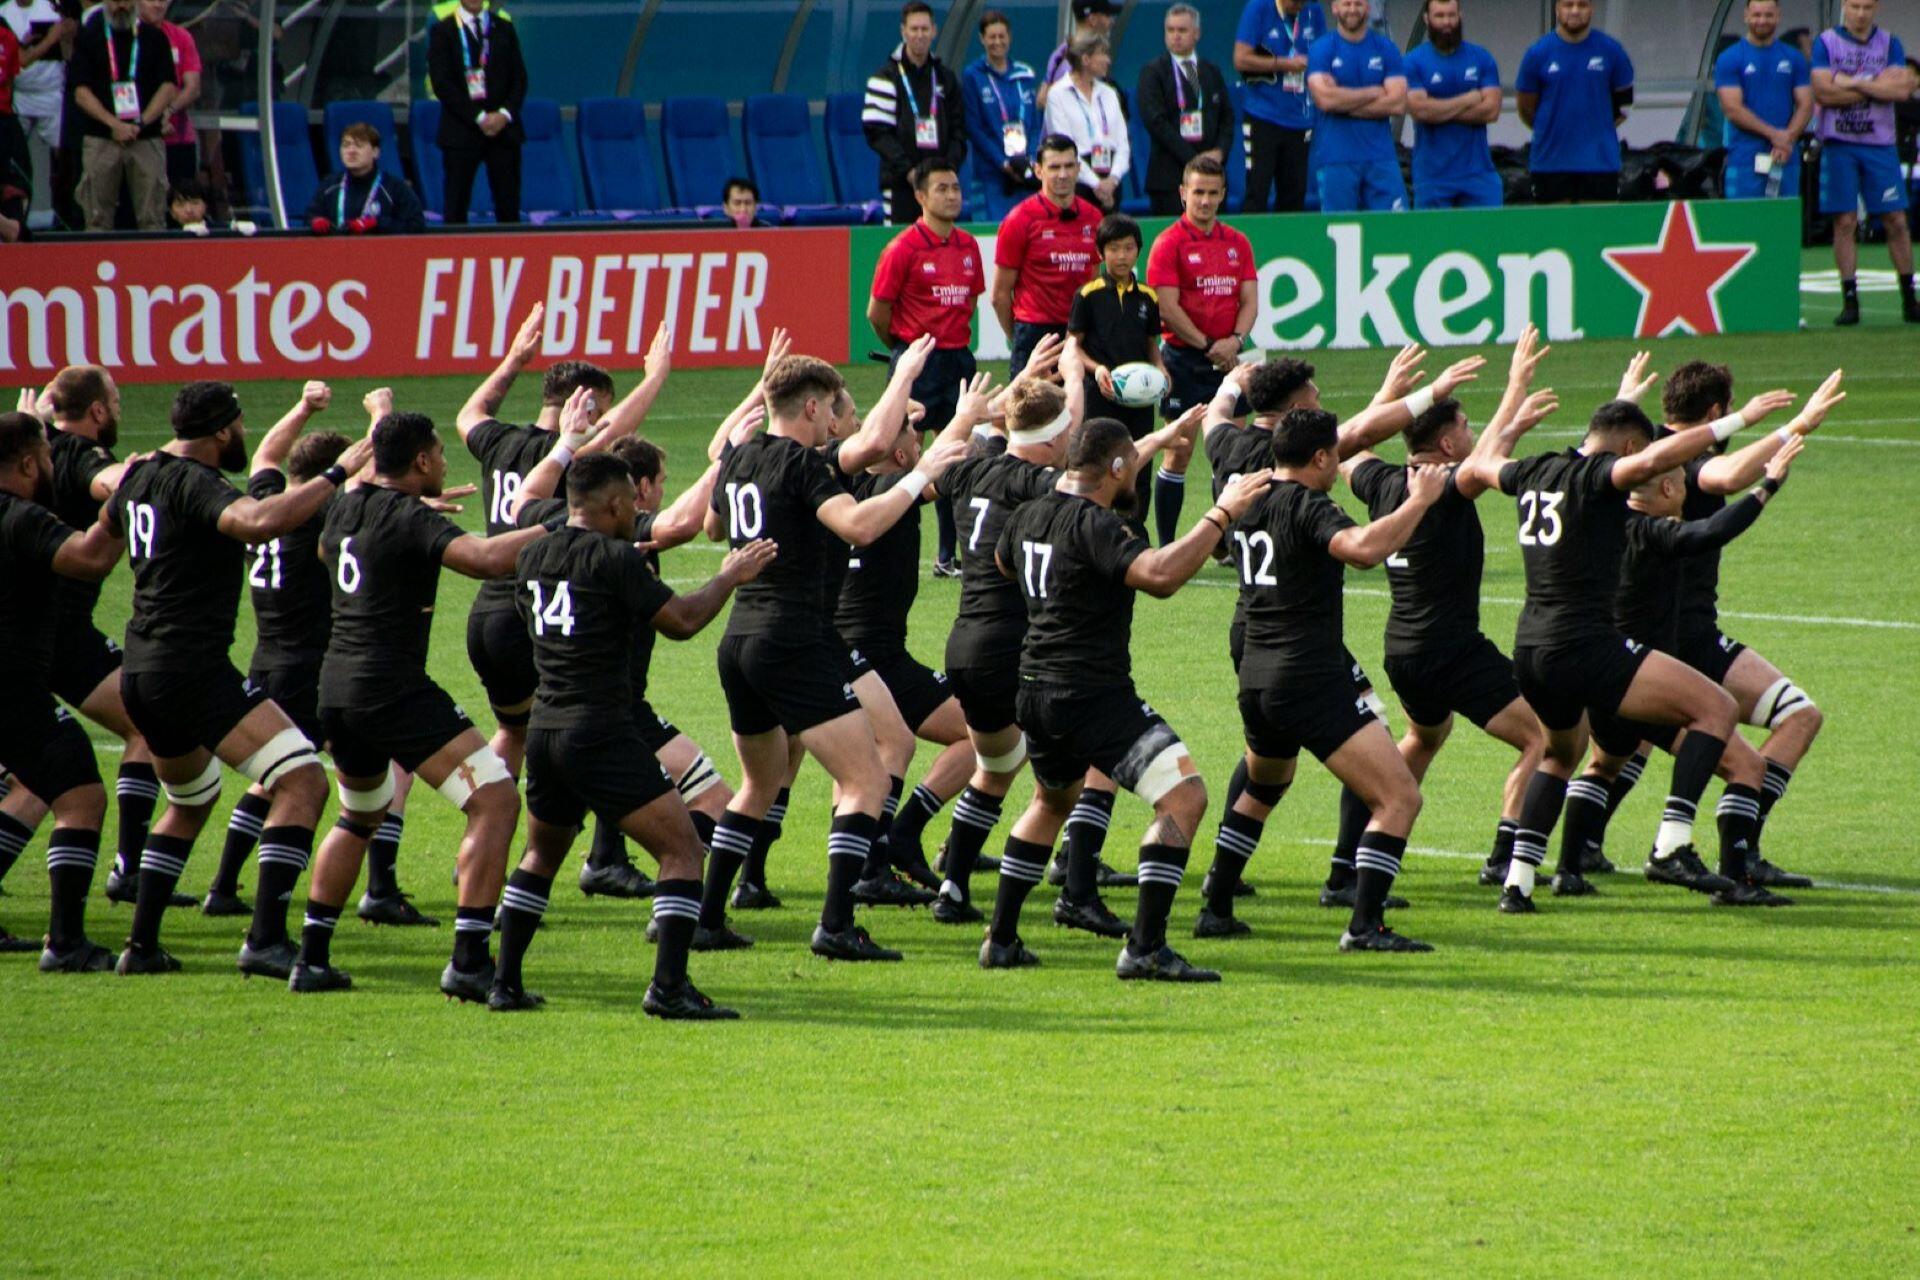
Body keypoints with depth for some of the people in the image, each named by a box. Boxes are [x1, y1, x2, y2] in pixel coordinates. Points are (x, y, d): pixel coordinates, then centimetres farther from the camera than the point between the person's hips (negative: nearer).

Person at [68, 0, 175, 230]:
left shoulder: (154, 37, 11)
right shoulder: (88, 37, 7)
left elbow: (168, 88, 5)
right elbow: (81, 92, 0)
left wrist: (140, 123, -8)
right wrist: (114, 124, -11)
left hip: (147, 139, 1)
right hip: (100, 139, -1)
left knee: (153, 220, -5)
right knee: (98, 220, -3)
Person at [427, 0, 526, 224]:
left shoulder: (504, 28, 11)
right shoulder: (442, 31, 1)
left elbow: (519, 78, 10)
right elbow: (442, 84, -6)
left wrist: (505, 114, -7)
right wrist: (478, 117, -13)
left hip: (503, 127, 2)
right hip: (462, 129, -2)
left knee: (508, 207, 0)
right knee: (456, 207, -3)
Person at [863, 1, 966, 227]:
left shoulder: (946, 79, 13)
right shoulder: (886, 78, 0)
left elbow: (958, 131, 12)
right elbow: (877, 133, -7)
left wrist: (951, 167, -5)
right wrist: (907, 170, -16)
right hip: (900, 183, -4)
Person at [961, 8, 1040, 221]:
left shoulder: (1025, 75, 13)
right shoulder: (972, 76, 1)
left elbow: (1036, 124, 12)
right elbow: (973, 129, -4)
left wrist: (1032, 158, -5)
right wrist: (1002, 162, -13)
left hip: (1027, 171, 3)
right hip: (992, 173, -3)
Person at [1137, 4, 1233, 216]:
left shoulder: (1212, 72, 17)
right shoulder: (1153, 73, 1)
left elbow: (1227, 117, 16)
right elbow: (1155, 121, -9)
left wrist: (1220, 151, -3)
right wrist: (1190, 158, -14)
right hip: (1170, 174, -4)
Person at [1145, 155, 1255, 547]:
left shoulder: (1237, 243, 10)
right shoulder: (1169, 243, -5)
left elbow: (1249, 300, 7)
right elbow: (1168, 308, -12)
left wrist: (1235, 340, -10)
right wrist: (1208, 346, -15)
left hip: (1227, 359, 4)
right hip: (1183, 360, -4)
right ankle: (1167, 547, 4)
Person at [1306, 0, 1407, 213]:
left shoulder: (1386, 49, 8)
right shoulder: (1321, 49, 2)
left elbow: (1397, 103, -3)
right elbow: (1324, 98, -13)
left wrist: (1345, 102, -8)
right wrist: (1374, 92, -5)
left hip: (1380, 155, 2)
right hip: (1336, 160, -2)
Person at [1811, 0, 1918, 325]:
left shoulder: (1890, 44, 8)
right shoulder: (1826, 43, 2)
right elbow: (1823, 92, -12)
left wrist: (1854, 83, -12)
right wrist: (1878, 86, -8)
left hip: (1880, 144, 2)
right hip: (1838, 144, -2)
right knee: (1845, 222, -3)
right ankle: (1849, 300, 2)